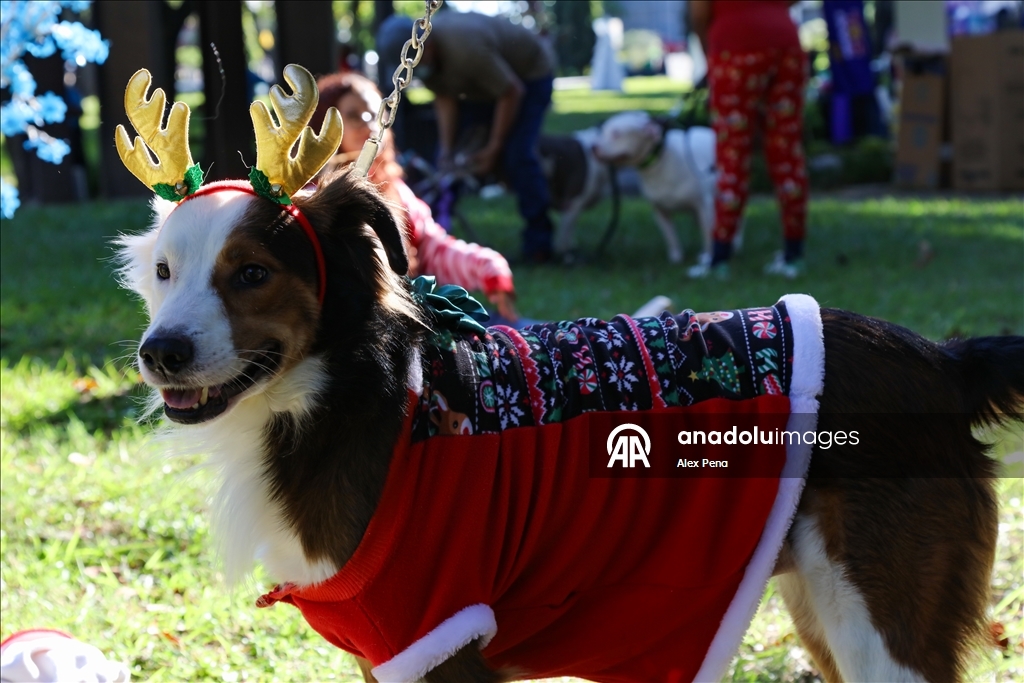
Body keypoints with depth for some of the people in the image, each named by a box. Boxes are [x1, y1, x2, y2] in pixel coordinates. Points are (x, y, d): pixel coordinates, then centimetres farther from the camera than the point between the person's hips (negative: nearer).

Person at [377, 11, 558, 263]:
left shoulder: (466, 48, -40)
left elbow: (511, 93, -31)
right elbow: (444, 98, -9)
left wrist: (493, 148, -23)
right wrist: (447, 148, -19)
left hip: (529, 73, -7)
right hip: (484, 81, 7)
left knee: (516, 155, -20)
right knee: (449, 153, -1)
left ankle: (538, 245, -14)